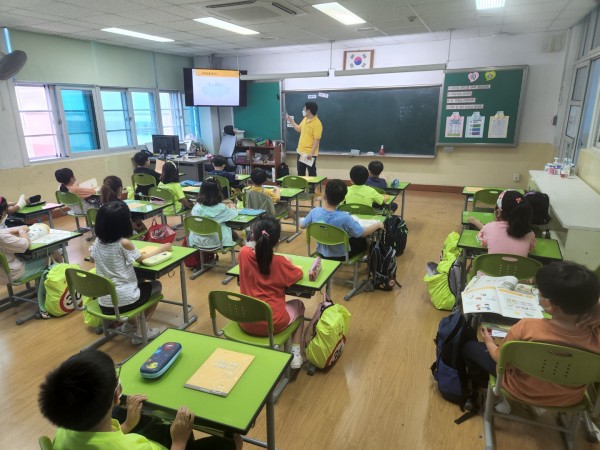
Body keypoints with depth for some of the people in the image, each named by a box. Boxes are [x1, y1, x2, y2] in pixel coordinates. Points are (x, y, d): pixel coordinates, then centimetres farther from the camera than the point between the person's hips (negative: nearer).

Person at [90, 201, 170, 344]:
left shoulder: (98, 241, -3)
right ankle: (140, 331, 17)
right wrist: (161, 248, 14)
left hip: (104, 302, 6)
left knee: (140, 283, 32)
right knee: (156, 285, 20)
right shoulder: (124, 243, -19)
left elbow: (93, 258, 18)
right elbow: (142, 258, -2)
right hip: (124, 301, -6)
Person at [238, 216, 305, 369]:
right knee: (298, 305, 27)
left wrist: (256, 242, 5)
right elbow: (298, 274, 3)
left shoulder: (244, 253, -10)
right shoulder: (279, 262, -18)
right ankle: (295, 354, 20)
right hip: (273, 324, -4)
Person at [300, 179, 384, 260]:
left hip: (321, 252, 4)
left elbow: (302, 225, -5)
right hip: (340, 256, -4)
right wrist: (378, 225, -5)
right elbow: (363, 233, -22)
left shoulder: (315, 211, -22)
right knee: (364, 241, 21)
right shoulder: (344, 217, -33)